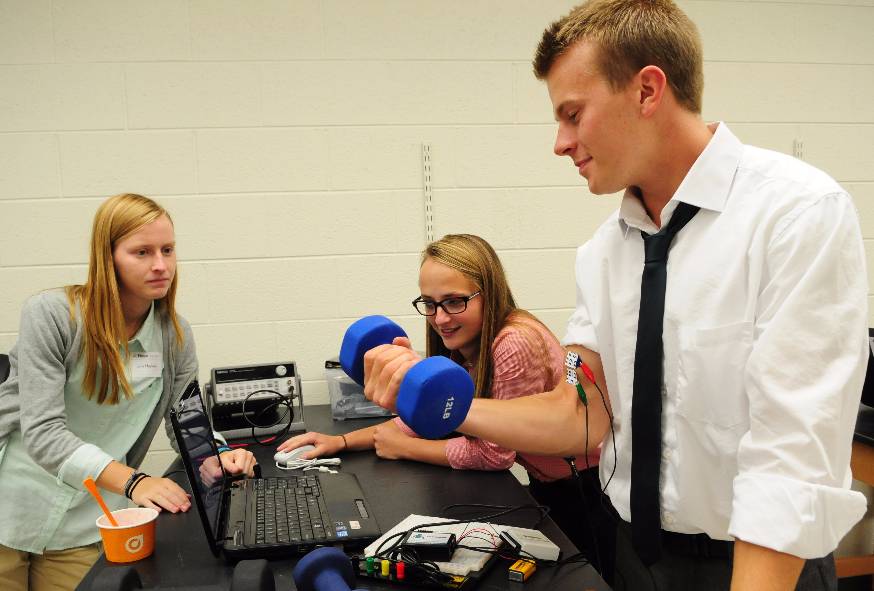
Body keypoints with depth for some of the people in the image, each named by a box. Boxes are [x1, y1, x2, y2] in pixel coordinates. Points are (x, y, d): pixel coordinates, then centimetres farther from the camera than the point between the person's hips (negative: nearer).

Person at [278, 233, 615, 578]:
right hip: (544, 486, 7)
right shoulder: (459, 347, -5)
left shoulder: (514, 344, -31)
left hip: (584, 491, -6)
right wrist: (342, 441, -8)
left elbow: (495, 453, -25)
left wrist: (403, 448, -15)